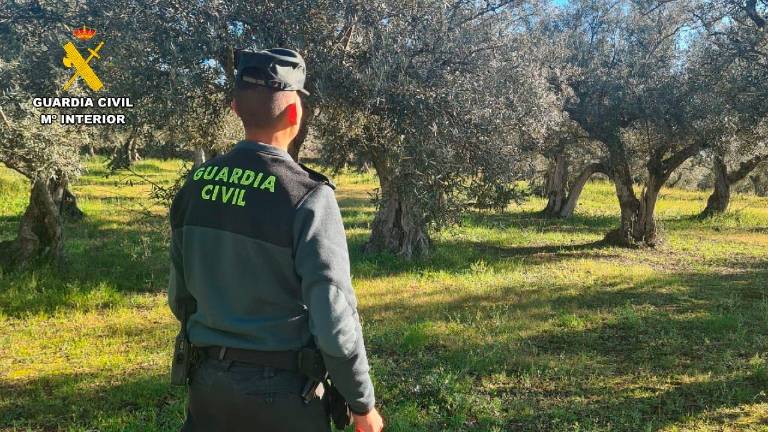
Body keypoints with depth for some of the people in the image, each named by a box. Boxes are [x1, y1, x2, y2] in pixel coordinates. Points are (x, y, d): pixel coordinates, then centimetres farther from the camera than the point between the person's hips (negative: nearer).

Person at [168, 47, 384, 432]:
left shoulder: (196, 184, -2)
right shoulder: (307, 196, -19)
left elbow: (178, 295, 8)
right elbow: (334, 322, -20)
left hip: (208, 380, 5)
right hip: (280, 388, -4)